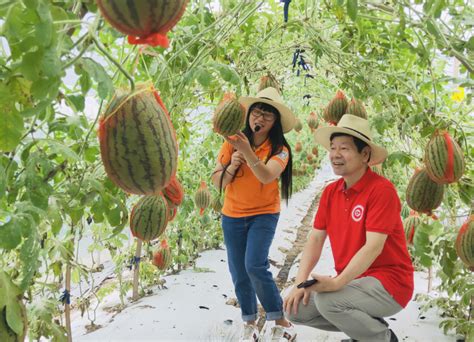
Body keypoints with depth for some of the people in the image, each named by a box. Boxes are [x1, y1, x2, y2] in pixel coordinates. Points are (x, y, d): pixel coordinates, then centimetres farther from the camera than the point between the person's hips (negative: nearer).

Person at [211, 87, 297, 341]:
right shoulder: (233, 143, -5)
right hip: (232, 216, 3)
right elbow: (217, 182, -6)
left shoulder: (279, 149, -11)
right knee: (238, 272, 5)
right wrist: (232, 165, -24)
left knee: (255, 265, -21)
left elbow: (266, 176, -31)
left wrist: (248, 152, -44)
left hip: (264, 214, -3)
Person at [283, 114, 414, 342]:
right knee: (296, 309, -5)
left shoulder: (382, 190, -17)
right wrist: (300, 282, -8)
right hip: (350, 280, 7)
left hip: (388, 282, -7)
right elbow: (316, 239, 4)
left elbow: (373, 247, -24)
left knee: (326, 299, -31)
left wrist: (337, 282, -32)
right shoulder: (330, 191, 4)